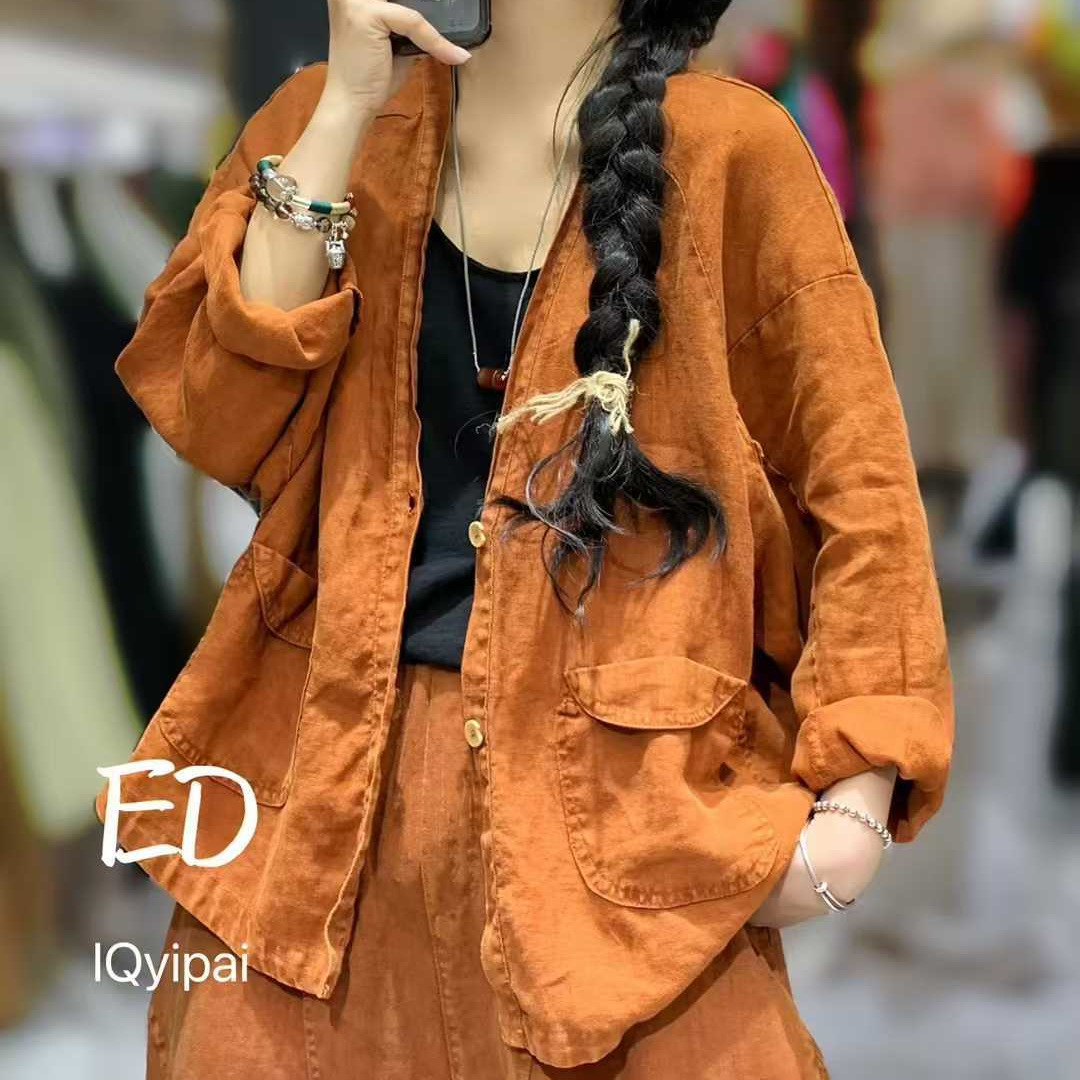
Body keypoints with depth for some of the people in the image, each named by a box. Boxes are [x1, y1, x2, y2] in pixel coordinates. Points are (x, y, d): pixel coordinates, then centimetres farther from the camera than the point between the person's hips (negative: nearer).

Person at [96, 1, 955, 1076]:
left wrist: (857, 795, -11)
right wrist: (346, 112, -10)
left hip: (619, 788, -2)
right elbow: (212, 413, -6)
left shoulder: (725, 147, -2)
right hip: (335, 768, 2)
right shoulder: (332, 117, 7)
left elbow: (856, 483, -2)